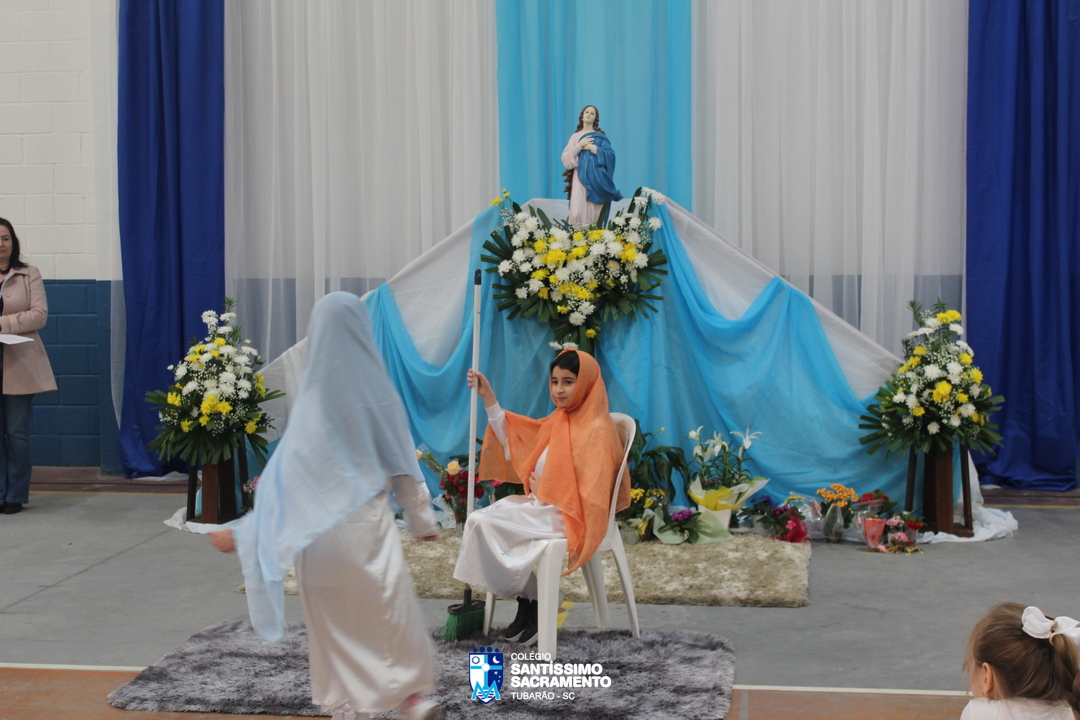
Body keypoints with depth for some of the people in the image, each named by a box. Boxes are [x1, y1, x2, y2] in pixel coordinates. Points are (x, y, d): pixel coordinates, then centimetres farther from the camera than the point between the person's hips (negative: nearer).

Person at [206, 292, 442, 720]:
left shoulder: (314, 399, -10)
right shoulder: (378, 393, -4)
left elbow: (288, 475, -13)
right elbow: (404, 462, 5)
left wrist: (244, 530, -8)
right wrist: (422, 518, 17)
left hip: (323, 529, -1)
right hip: (370, 523, 1)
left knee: (335, 622, 12)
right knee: (391, 616, 12)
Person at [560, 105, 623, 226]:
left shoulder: (600, 136, 10)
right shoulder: (575, 136, 13)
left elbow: (609, 155, -4)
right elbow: (566, 158, 4)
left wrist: (591, 147, -8)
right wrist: (579, 146, -6)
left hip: (595, 179, -1)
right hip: (580, 178, 1)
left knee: (594, 212, -6)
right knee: (577, 211, -10)